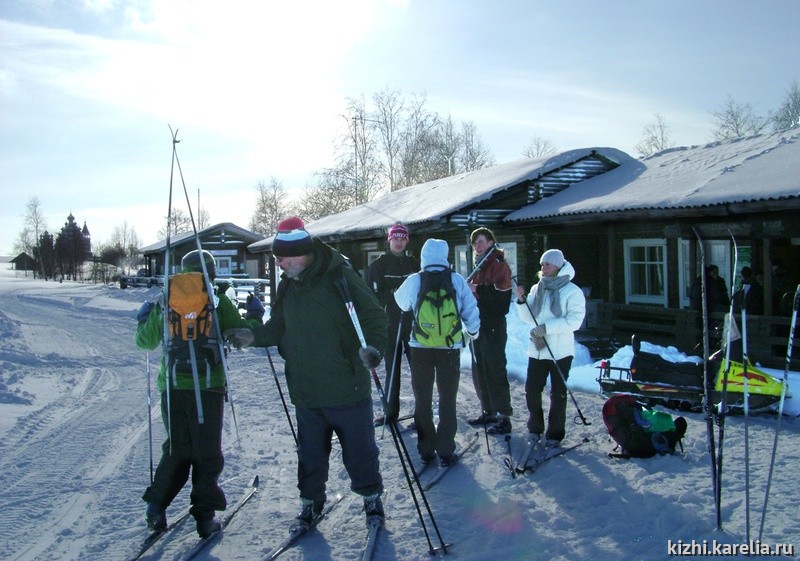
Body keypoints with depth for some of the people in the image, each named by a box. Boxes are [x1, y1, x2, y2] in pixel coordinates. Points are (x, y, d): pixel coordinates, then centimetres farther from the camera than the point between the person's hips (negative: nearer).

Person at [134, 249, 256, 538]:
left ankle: (157, 505, 12)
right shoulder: (218, 301, -2)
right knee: (208, 453, 8)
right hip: (207, 386, -3)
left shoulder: (166, 302, 6)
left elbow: (147, 342, 15)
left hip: (171, 386, 3)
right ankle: (204, 514, 7)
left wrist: (144, 319, 35)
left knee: (176, 449, 18)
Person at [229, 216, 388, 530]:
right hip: (305, 391, 5)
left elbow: (372, 315, -13)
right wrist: (253, 336, -7)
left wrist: (373, 346, -30)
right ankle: (310, 502, 37)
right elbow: (278, 327, 12)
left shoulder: (339, 276, -14)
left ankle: (371, 497, 32)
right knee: (310, 452, 18)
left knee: (359, 448, 10)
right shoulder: (287, 286, 5)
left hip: (347, 389, -5)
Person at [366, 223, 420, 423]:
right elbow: (373, 295, -3)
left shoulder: (414, 264, 11)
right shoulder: (378, 265, 3)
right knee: (392, 368, 3)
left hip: (412, 323, 2)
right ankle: (390, 411, 12)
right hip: (389, 324, -2)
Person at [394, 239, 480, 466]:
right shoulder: (457, 280, -6)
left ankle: (426, 450, 18)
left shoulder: (413, 281, -6)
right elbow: (471, 312, 0)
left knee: (423, 400, 13)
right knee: (447, 400, 10)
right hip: (450, 347, 0)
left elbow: (402, 302, 14)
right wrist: (472, 332, 18)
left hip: (420, 347, 0)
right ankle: (446, 452, 11)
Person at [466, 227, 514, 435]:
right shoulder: (479, 266, 19)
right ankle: (488, 412, 24)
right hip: (479, 324, 9)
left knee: (495, 371, -8)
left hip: (494, 326, -9)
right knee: (479, 371, 13)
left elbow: (501, 294, -21)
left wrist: (477, 290, -20)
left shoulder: (499, 265, -9)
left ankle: (504, 417, -3)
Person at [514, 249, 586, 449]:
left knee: (558, 394, 4)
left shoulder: (572, 291, -7)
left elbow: (574, 321, -17)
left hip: (560, 351, -4)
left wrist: (547, 327, -23)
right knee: (532, 390, 7)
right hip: (537, 350, 5)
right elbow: (528, 318, 9)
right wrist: (521, 301, -8)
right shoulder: (536, 289, 9)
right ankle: (535, 428, 26)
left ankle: (554, 434, 16)